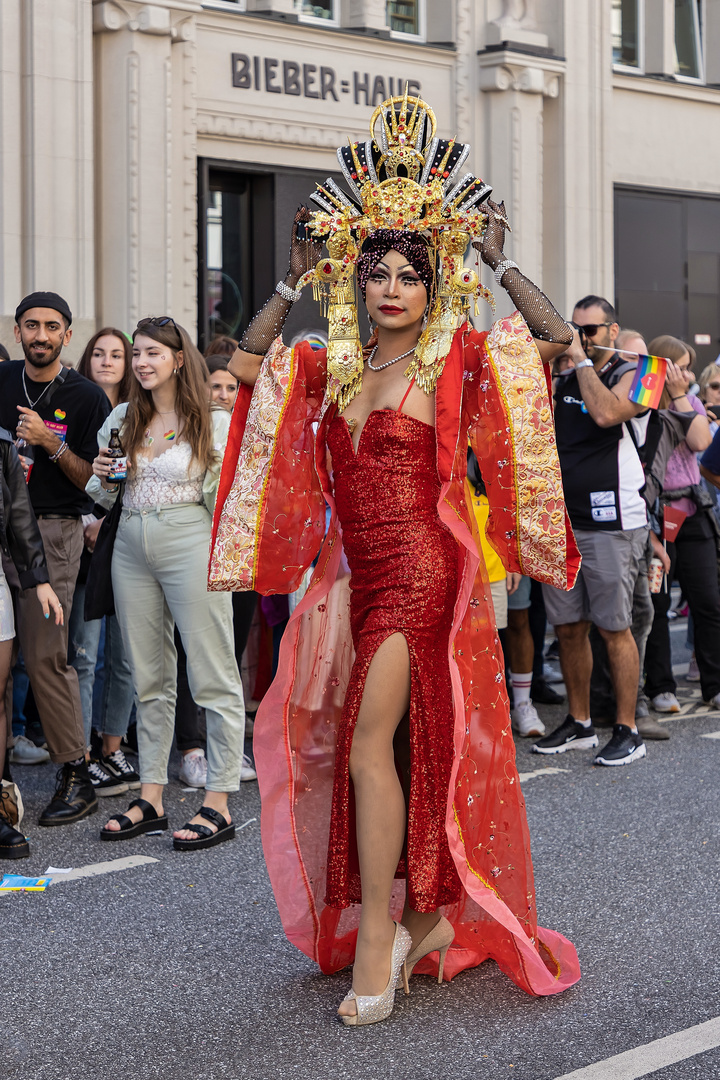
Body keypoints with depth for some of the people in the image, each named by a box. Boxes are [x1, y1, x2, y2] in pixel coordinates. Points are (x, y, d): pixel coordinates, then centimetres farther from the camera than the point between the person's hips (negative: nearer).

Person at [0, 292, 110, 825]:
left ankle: (76, 775, -1)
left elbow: (95, 481, -2)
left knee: (46, 655, -9)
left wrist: (51, 443, -14)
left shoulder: (87, 398, 1)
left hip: (53, 529, -4)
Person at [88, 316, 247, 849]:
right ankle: (151, 798, 16)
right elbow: (103, 495, 19)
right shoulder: (121, 419, 12)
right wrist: (103, 478, 1)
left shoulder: (214, 422, -1)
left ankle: (218, 805, -1)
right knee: (149, 679, 10)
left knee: (214, 678, -4)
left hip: (191, 545, -5)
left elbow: (223, 500, 1)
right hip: (131, 549, 5)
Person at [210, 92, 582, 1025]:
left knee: (371, 745, -14)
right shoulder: (330, 368, 11)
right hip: (357, 576, 6)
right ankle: (427, 916, 25)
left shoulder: (458, 362, -3)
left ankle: (376, 945, -8)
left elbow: (555, 336, -11)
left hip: (422, 572, -6)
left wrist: (496, 260, -8)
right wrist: (295, 282, 12)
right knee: (400, 752, 12)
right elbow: (246, 365, 18)